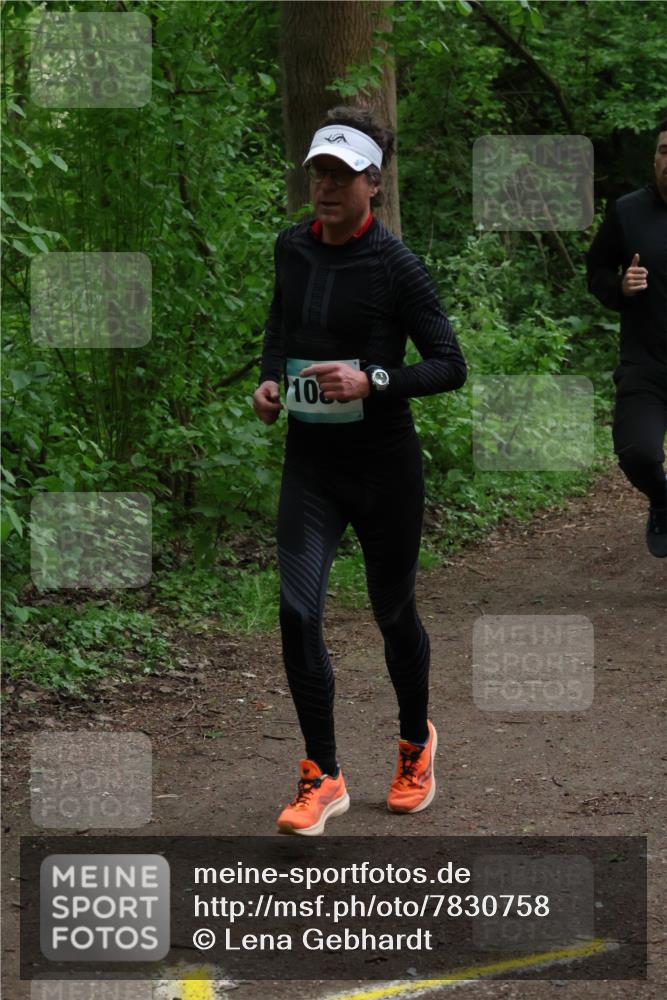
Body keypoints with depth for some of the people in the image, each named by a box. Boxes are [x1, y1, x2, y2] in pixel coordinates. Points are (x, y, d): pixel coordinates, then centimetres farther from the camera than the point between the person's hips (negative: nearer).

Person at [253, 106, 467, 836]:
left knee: (393, 613, 12)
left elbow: (451, 365, -11)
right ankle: (323, 778, 3)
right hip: (310, 461, 4)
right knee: (297, 611, -10)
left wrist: (372, 381, -24)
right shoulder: (292, 248, 4)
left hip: (385, 463, -4)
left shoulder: (396, 266, -13)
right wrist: (269, 378, 5)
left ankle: (416, 743, 39)